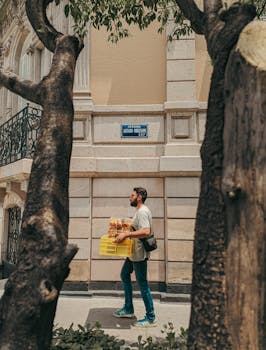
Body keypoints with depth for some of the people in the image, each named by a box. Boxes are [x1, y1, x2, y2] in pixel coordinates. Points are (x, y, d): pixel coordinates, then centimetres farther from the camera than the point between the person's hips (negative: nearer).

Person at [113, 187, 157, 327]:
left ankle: (151, 318, 11)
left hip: (139, 254, -11)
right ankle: (128, 309, 33)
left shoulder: (142, 212, -19)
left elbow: (146, 232, -32)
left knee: (142, 284, -2)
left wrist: (126, 234, -30)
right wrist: (126, 232, 16)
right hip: (134, 253, 11)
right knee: (124, 275, 21)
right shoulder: (139, 211, 14)